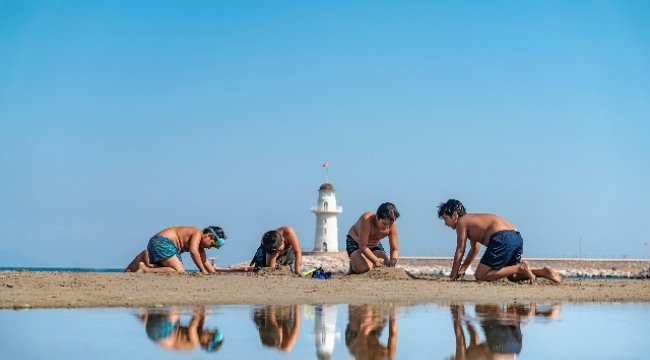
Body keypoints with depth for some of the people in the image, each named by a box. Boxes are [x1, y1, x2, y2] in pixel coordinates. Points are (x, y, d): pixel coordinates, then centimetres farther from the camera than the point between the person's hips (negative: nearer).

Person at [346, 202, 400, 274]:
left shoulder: (392, 226, -22)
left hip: (374, 245, 5)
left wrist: (393, 260, -39)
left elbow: (394, 250, -15)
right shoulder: (367, 220, -36)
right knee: (364, 268, -29)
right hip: (355, 242, -5)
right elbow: (362, 246, -35)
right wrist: (376, 261, -46)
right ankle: (353, 266, 8)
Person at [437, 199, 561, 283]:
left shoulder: (461, 221, 6)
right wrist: (462, 269, 36)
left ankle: (520, 268, -14)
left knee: (480, 275, -6)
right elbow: (475, 249, 38)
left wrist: (453, 276, 9)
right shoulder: (472, 220, 31)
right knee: (512, 276, 24)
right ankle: (543, 272, 5)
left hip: (503, 239, -10)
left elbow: (460, 251, 4)